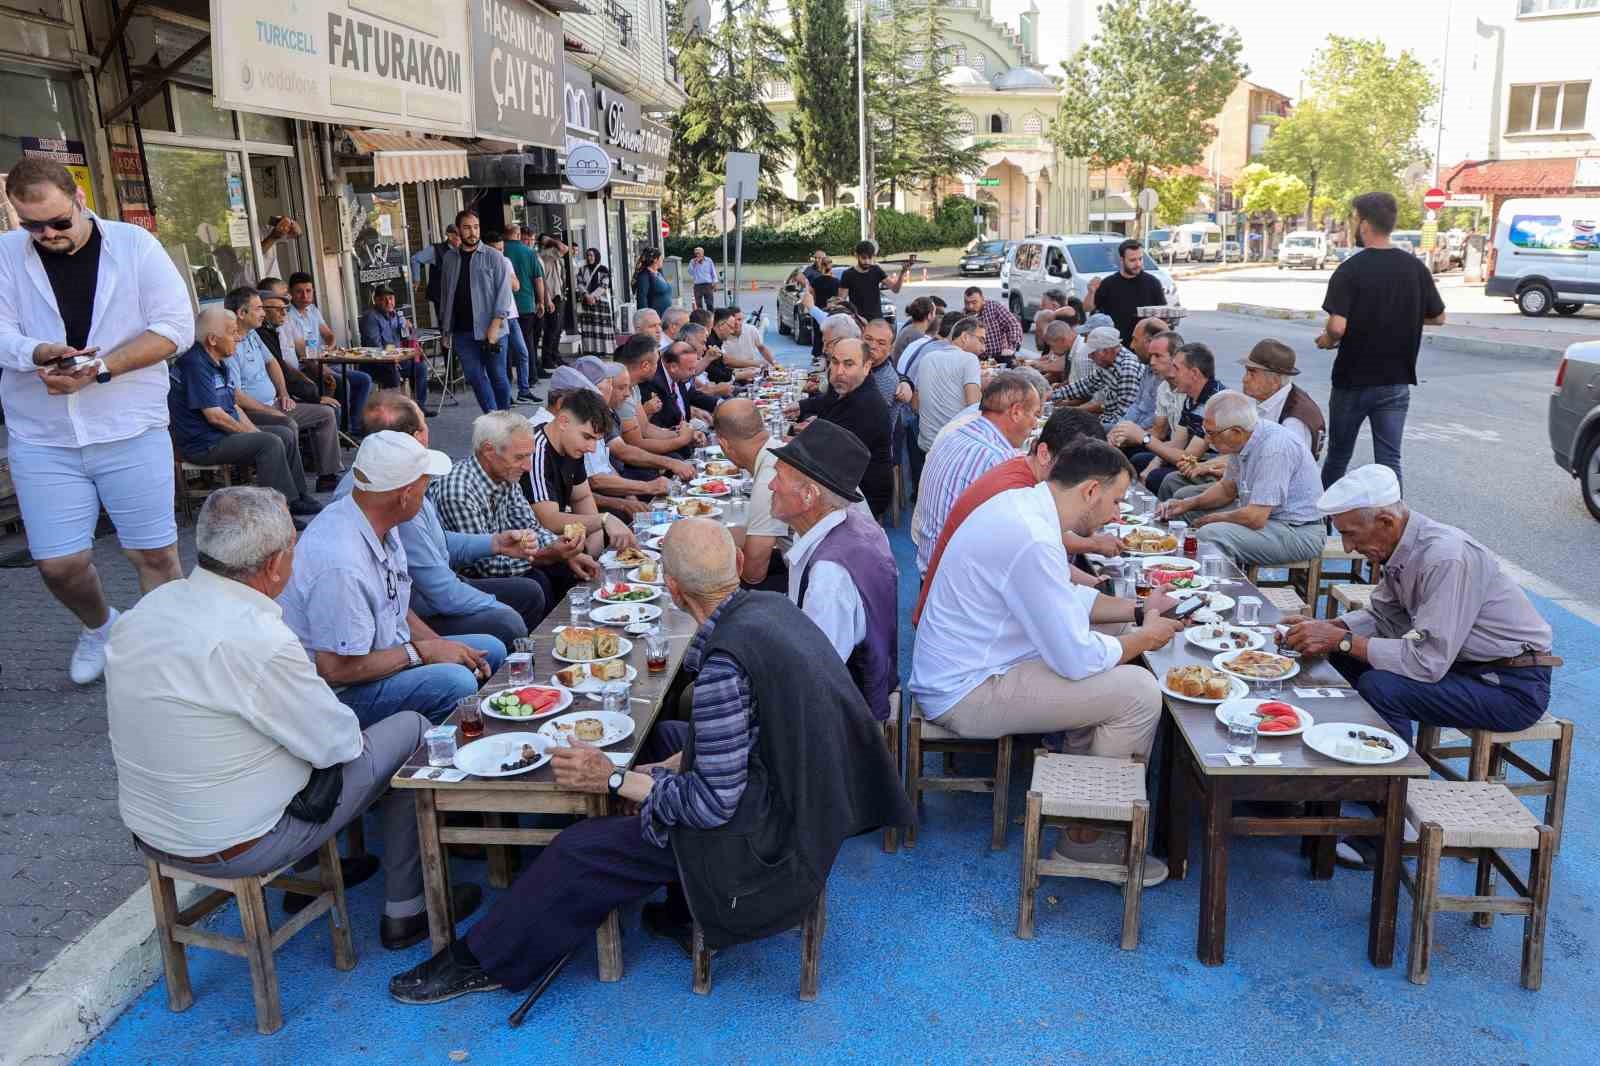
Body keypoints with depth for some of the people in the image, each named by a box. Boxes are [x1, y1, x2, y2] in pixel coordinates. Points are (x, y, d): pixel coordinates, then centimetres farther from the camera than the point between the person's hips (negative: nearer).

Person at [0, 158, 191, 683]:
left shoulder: (133, 244, -1)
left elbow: (176, 327, -7)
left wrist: (100, 369, -18)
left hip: (132, 430, -2)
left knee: (154, 554, 2)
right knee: (58, 564, 4)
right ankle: (99, 626, 35)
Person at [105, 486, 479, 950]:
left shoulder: (149, 606, -5)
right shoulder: (258, 641, -30)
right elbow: (337, 742, -19)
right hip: (232, 847, -8)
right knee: (411, 730, 2)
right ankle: (406, 909, 15)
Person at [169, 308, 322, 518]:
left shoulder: (218, 363, 16)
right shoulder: (195, 364, -17)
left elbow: (234, 407, 18)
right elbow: (215, 416, -21)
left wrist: (255, 431, 3)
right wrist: (251, 433, -11)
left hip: (226, 433, 10)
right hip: (203, 444, -10)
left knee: (287, 433, 5)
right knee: (270, 443, -25)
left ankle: (298, 496, 8)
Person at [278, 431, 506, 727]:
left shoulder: (383, 526, 0)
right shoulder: (341, 563, -31)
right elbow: (336, 669, -26)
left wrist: (442, 647, 0)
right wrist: (422, 652, -17)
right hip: (337, 692, -10)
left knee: (490, 649, 6)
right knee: (455, 682, -29)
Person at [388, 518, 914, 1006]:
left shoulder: (723, 665, -29)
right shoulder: (770, 605, -2)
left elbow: (713, 803, -22)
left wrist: (614, 779, -12)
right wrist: (664, 768, 5)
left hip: (768, 834, -9)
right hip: (802, 792, 9)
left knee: (583, 849, -3)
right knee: (664, 736, 25)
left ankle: (485, 960, 21)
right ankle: (687, 911, 29)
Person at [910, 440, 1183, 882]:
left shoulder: (1022, 504, 5)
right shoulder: (1032, 540, -27)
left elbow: (1067, 598, 20)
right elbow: (1076, 659, -23)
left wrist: (1139, 610, 11)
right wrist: (1144, 637, -6)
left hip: (954, 673, 11)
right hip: (966, 693, -11)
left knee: (1114, 668, 20)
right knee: (1139, 692, -11)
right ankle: (1087, 838, 3)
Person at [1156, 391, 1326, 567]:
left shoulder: (1273, 448, -28)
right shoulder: (1242, 440, 0)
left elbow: (1255, 518, -30)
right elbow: (1227, 488, 16)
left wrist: (1212, 519, -12)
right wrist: (1188, 504, 0)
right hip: (1264, 514, 10)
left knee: (1210, 535, -32)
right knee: (1185, 495, 13)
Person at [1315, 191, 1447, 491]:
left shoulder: (1350, 270, -14)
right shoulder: (1416, 267, -1)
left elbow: (1337, 327, -24)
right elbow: (1438, 317, 8)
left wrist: (1327, 340, -3)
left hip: (1353, 380, -3)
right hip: (1396, 381, 3)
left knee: (1338, 457, 12)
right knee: (1389, 460, 5)